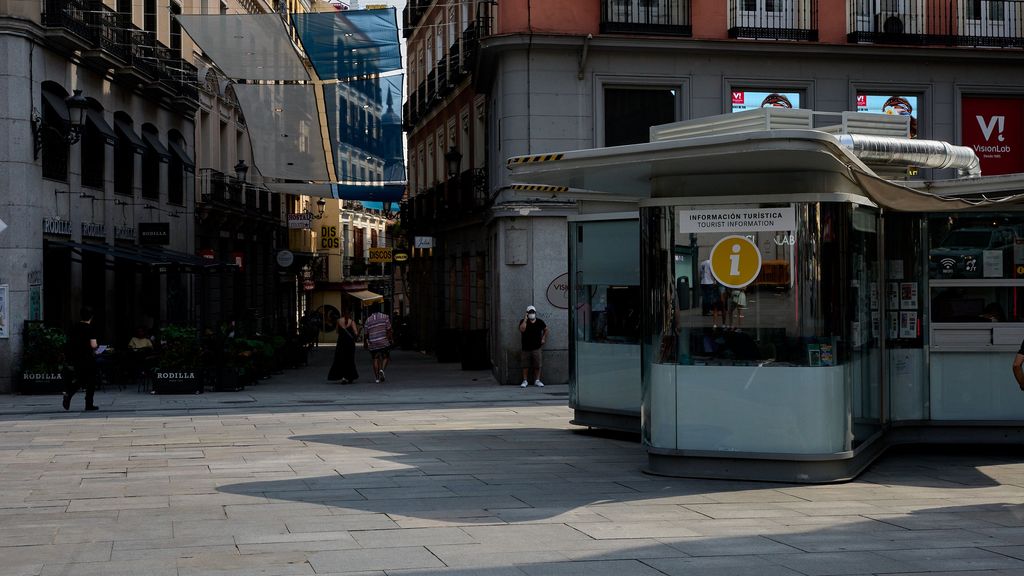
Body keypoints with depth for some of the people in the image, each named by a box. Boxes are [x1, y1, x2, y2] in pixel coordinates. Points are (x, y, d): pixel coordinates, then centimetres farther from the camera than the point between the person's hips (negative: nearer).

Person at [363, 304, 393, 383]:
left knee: (375, 359, 8)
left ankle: (377, 377, 3)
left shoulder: (368, 320, 7)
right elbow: (388, 330, -5)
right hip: (383, 342, -2)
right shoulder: (385, 317, 0)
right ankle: (382, 370, -15)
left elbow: (365, 334, 11)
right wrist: (391, 339, 3)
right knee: (385, 357, 11)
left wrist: (367, 342, 27)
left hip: (372, 343, 2)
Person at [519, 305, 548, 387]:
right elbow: (522, 329, -21)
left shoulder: (540, 322, 5)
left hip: (536, 347, 1)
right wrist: (525, 319, -16)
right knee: (525, 366, 2)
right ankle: (525, 381, 10)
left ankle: (537, 380, 12)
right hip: (526, 348, -1)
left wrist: (544, 338, 13)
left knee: (537, 365, 2)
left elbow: (546, 329, 22)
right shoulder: (523, 321, -1)